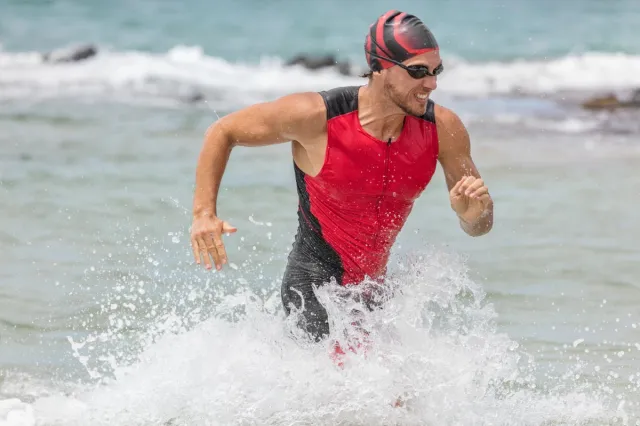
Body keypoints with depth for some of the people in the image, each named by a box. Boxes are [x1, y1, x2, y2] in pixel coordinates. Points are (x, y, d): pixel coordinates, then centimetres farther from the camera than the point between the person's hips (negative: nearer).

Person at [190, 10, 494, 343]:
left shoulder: (443, 128, -8)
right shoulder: (315, 117, -19)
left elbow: (478, 227, 2)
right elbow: (223, 132, -5)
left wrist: (474, 210, -23)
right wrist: (204, 213, -16)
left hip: (374, 290, 6)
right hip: (315, 287, -6)